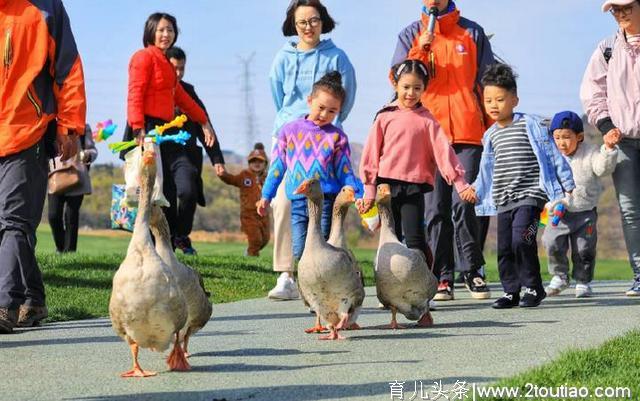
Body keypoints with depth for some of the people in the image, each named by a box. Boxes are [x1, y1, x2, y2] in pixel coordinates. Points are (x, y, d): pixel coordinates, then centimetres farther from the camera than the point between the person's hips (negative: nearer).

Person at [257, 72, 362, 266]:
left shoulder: (336, 137, 6)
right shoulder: (290, 130, 10)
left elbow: (345, 172, 8)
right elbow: (277, 166, 16)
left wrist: (358, 195, -7)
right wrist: (266, 196, 17)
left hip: (326, 201, -2)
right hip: (298, 203, 2)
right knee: (299, 251, -3)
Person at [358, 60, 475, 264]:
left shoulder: (426, 120, 2)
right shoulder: (385, 117, 3)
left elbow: (444, 150, -1)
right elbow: (371, 154, 6)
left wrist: (460, 183, -8)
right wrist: (369, 190, 4)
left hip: (414, 187, -1)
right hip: (387, 185, 1)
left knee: (415, 240, -6)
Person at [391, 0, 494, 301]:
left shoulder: (472, 33, 12)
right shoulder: (411, 36, 13)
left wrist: (494, 129, 7)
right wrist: (421, 51, -10)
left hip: (469, 132, -1)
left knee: (465, 203, -9)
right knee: (436, 209, 0)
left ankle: (472, 270, 3)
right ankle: (442, 277, 3)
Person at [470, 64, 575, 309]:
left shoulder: (530, 125, -3)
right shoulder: (491, 135, 13)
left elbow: (552, 154, -2)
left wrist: (567, 185, -1)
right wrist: (476, 190, 15)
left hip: (530, 195, -6)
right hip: (503, 201, 6)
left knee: (521, 239, -20)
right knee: (504, 248, 4)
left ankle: (533, 287, -5)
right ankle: (511, 292, 15)